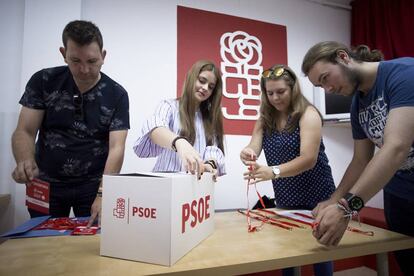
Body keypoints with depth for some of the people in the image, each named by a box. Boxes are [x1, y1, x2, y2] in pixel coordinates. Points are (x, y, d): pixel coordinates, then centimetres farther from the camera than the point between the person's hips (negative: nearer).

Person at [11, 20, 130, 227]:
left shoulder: (116, 95, -9)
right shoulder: (43, 82, -4)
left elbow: (116, 148, -16)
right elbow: (24, 131, -5)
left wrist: (103, 194, -30)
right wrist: (25, 162, -28)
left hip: (93, 184, -1)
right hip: (45, 184, 2)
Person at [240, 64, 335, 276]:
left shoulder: (308, 114, -15)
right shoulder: (265, 118, -1)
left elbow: (309, 159, -26)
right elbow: (253, 148, -11)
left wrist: (273, 172, -41)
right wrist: (247, 154, -36)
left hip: (316, 197, -4)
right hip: (284, 199, 4)